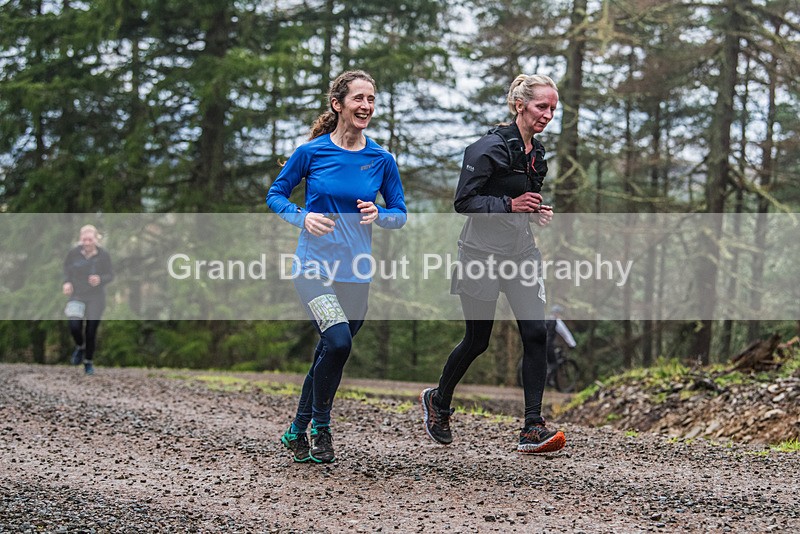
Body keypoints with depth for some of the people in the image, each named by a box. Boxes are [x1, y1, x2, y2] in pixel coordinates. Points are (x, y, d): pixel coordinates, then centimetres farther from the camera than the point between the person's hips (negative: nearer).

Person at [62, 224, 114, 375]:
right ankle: (80, 347, 18)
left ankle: (89, 362, 22)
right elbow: (66, 267, 12)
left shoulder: (103, 255, -9)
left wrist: (100, 280, -21)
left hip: (96, 298, 0)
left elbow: (110, 275, 0)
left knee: (91, 331, 0)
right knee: (74, 326, -18)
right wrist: (67, 282, -4)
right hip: (77, 295, 0)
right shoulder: (73, 253, -7)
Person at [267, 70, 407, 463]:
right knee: (338, 340, -24)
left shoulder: (382, 160, 3)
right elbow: (275, 195, 6)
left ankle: (297, 431, 31)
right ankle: (320, 426, -4)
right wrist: (303, 218, -13)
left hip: (355, 275, 4)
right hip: (314, 266, -4)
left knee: (330, 356, 10)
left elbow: (400, 214, 10)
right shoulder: (312, 152, -4)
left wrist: (379, 215, -12)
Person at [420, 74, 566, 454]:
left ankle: (533, 429, -7)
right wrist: (510, 204, -25)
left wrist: (536, 211, 4)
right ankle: (438, 401, 32)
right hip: (483, 252, -7)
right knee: (477, 340, 5)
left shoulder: (536, 152, 11)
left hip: (520, 251, 7)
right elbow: (463, 202, -16)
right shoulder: (491, 147, -14)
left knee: (536, 334, -8)